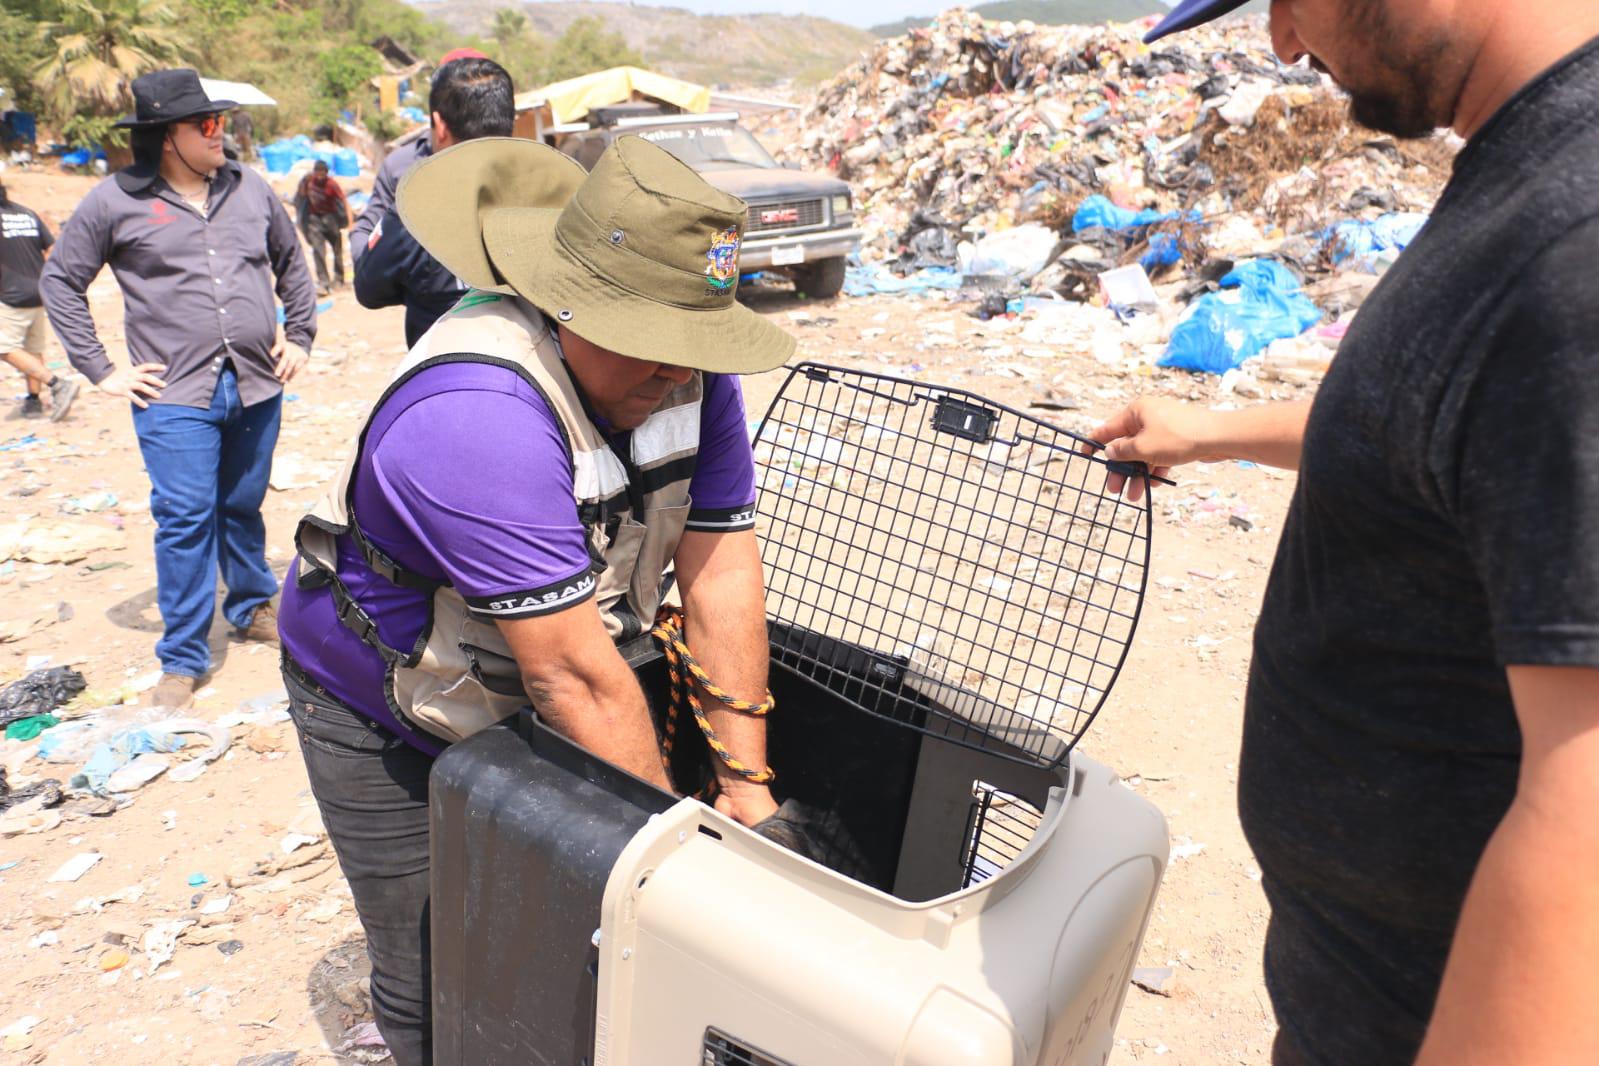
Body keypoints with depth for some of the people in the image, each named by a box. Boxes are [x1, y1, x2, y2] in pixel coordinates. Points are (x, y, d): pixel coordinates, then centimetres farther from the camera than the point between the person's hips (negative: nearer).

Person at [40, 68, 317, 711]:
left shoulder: (249, 189, 8)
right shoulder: (116, 202, -2)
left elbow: (291, 264, 22)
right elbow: (59, 282, 6)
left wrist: (299, 338, 14)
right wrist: (100, 370, 0)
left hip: (256, 387, 3)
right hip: (174, 396, -3)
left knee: (244, 508, 15)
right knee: (185, 519, -5)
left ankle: (254, 608, 35)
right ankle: (182, 659, 5)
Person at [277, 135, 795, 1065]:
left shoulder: (687, 369, -17)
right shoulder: (477, 418, -38)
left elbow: (720, 565, -15)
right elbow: (576, 675, -36)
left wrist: (745, 785, -14)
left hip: (525, 701, 6)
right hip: (385, 720, -5)